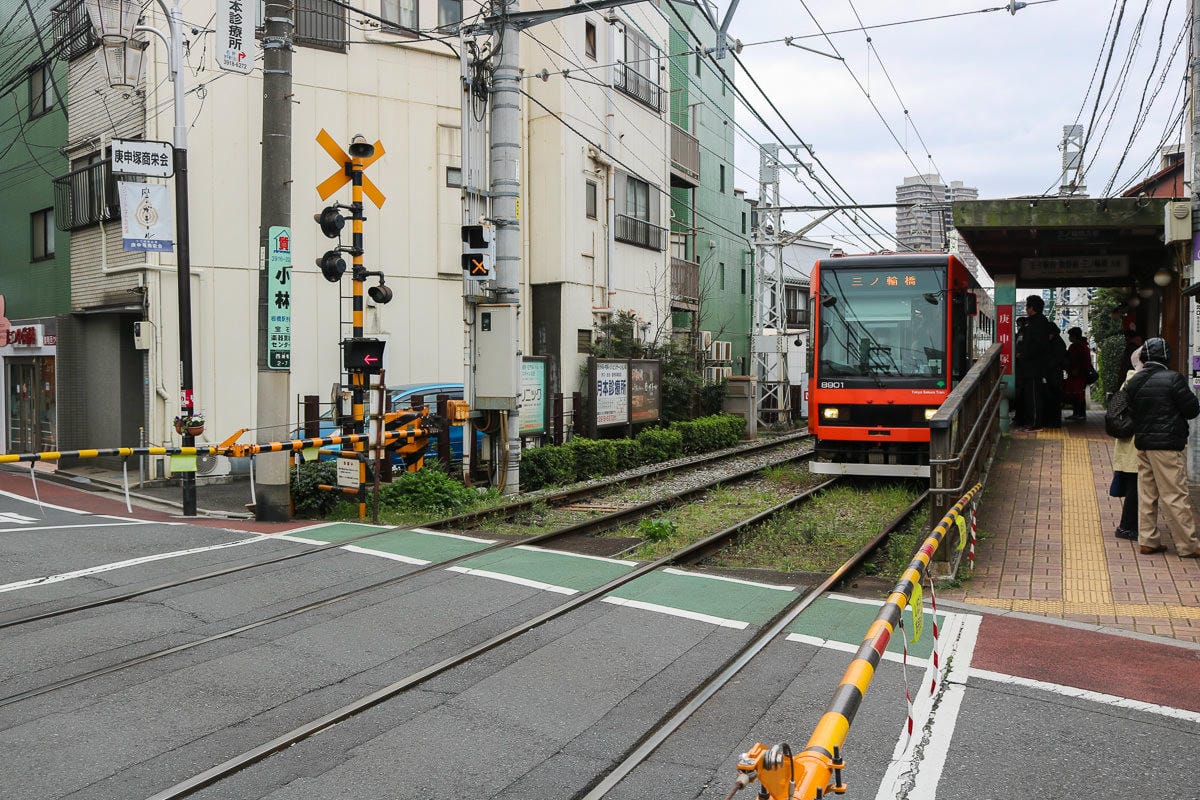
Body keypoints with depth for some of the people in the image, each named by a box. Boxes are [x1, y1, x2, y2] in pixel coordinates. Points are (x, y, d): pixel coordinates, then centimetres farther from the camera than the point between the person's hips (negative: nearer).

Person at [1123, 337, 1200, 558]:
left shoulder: (1133, 382, 6)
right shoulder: (1173, 379, -13)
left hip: (1142, 444, 6)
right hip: (1167, 445, -6)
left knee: (1146, 495, 12)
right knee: (1175, 497, -1)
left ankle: (1147, 541, 16)